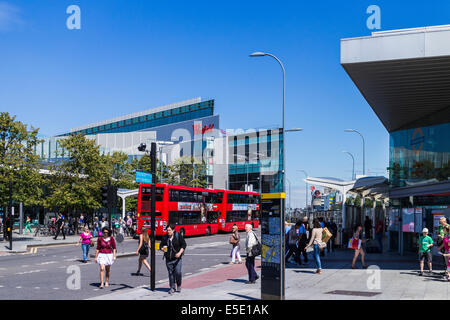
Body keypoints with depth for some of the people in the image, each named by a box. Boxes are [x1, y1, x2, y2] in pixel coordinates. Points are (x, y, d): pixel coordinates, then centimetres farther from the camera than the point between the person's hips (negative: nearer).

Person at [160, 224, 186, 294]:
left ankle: (179, 286, 14)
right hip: (168, 258, 3)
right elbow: (161, 245, 10)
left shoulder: (178, 236, -5)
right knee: (170, 273, 5)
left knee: (178, 272, -9)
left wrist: (180, 253, -16)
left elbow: (184, 244, -4)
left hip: (177, 258, -3)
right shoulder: (165, 237, 2)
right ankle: (172, 288, 15)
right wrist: (163, 249, -14)